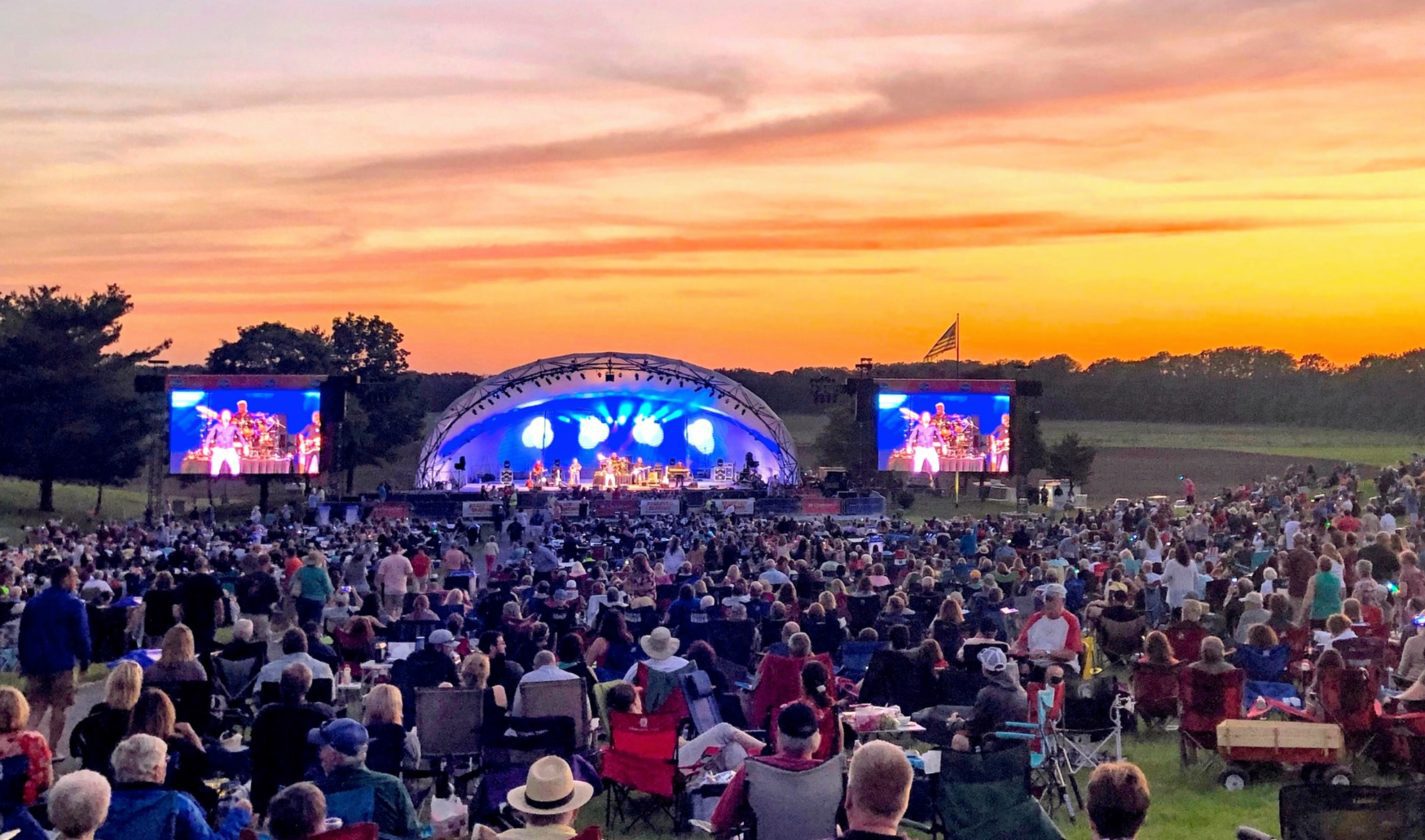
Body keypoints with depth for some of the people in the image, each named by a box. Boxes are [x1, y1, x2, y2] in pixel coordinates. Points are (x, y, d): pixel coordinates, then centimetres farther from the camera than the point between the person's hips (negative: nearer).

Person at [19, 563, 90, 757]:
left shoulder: (33, 603, 10)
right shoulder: (73, 604, -9)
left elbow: (23, 634, 13)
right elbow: (81, 635, -12)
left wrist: (24, 662, 19)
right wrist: (84, 659, -1)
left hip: (35, 662, 5)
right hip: (61, 663, -5)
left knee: (36, 708, 11)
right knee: (59, 708, 6)